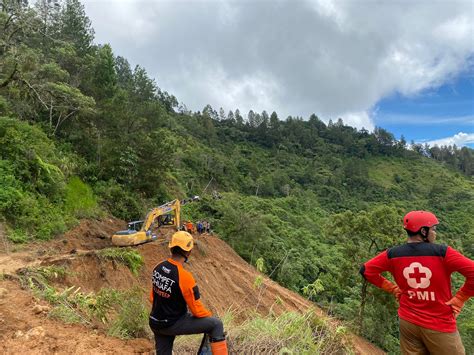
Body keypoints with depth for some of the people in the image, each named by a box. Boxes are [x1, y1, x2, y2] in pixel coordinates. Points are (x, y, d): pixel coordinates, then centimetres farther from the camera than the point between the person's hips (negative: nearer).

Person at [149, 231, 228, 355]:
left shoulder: (158, 268, -4)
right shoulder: (184, 276, -25)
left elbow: (153, 297, 9)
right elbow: (197, 310, -18)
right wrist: (210, 316, 2)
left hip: (155, 323, 8)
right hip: (172, 325, -7)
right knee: (216, 324, -4)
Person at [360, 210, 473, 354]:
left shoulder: (393, 254, -4)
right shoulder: (442, 252, -14)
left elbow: (366, 271, 2)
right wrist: (458, 300, -9)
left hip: (408, 322, 3)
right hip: (440, 326, -3)